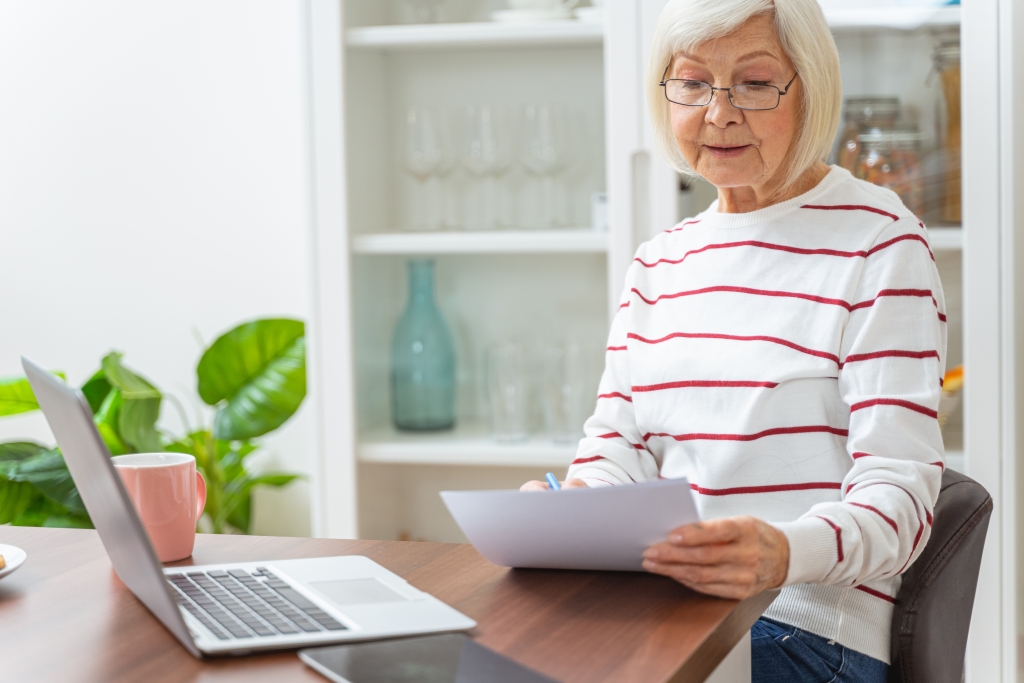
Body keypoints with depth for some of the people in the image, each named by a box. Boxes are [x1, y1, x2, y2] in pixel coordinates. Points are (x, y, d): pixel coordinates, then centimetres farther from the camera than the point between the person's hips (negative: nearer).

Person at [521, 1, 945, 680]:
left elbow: (899, 490, -12)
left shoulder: (878, 243, -3)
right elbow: (618, 440, 13)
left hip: (804, 624, -5)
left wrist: (784, 553, -34)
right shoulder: (660, 261, 16)